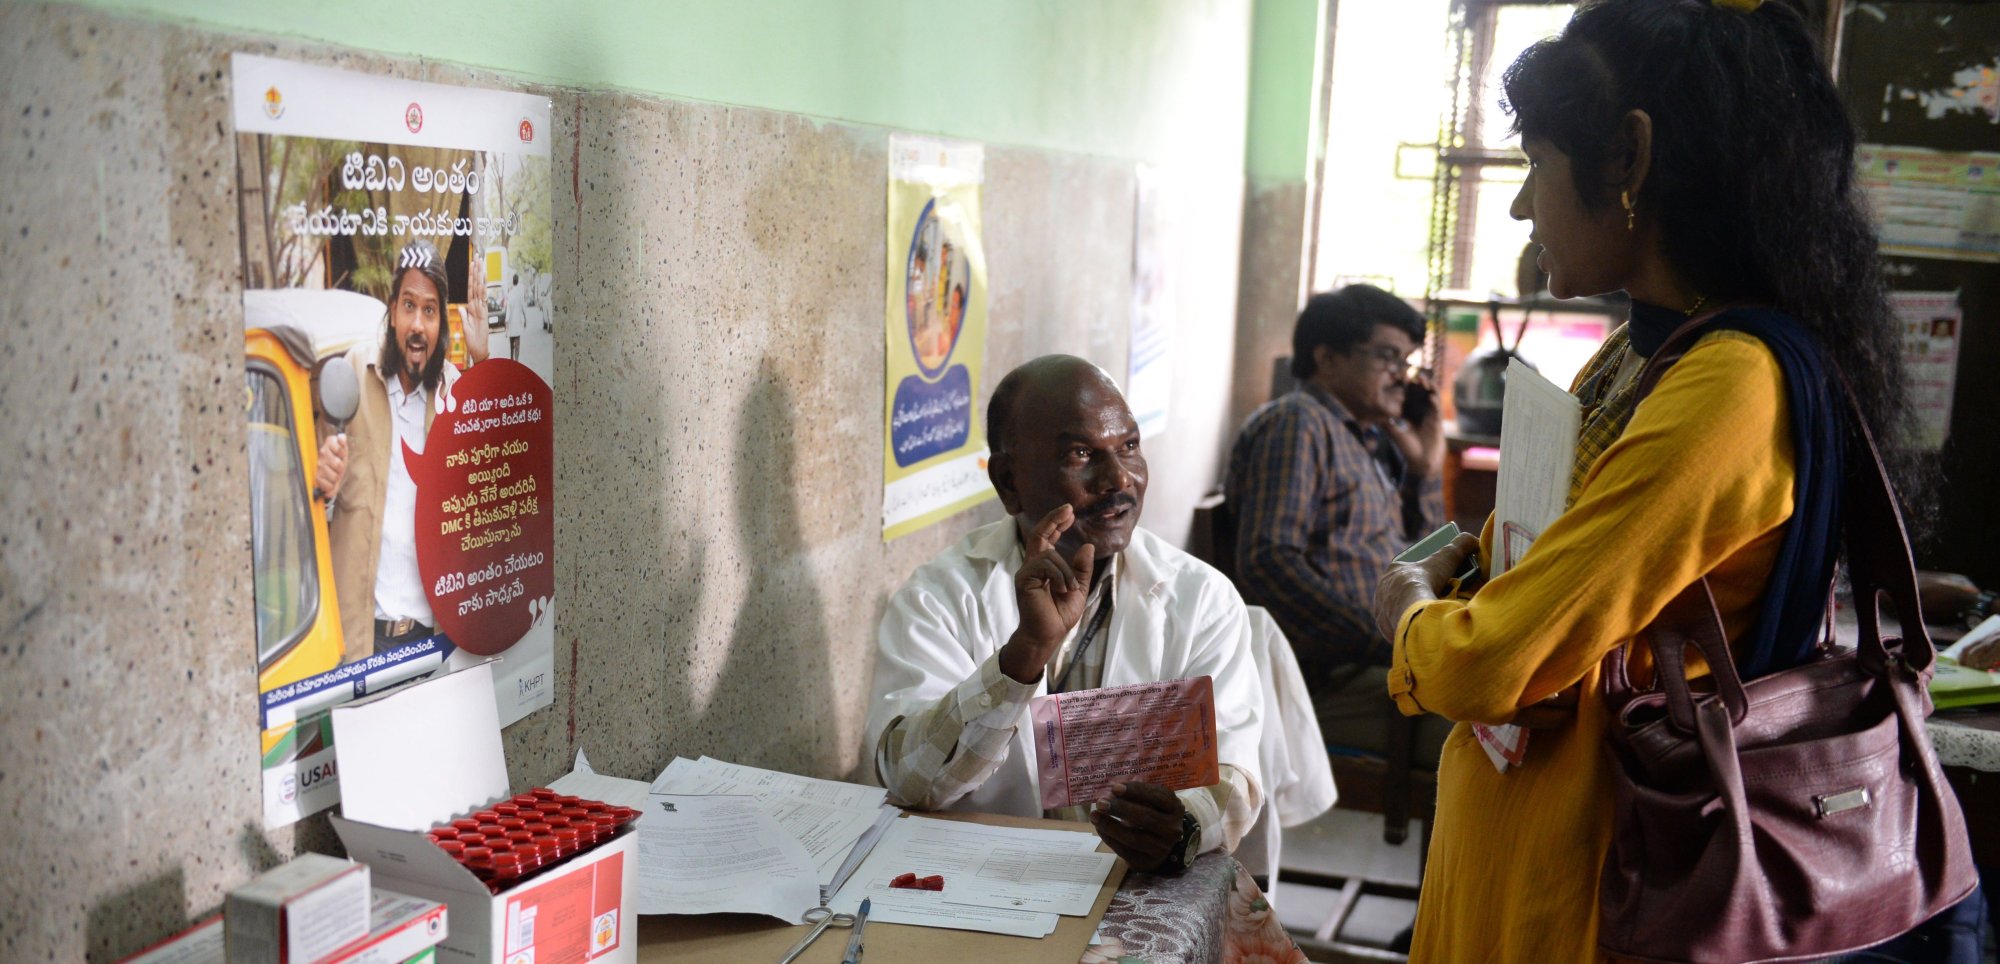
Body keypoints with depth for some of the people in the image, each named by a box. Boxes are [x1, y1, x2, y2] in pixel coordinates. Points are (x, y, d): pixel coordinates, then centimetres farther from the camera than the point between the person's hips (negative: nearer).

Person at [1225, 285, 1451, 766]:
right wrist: (1386, 641, -22)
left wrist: (1427, 471, 15)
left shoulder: (1379, 440, 23)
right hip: (1332, 675, -9)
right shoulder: (1296, 423, -4)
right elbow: (1268, 563, -18)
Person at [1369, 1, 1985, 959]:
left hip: (1569, 878, -8)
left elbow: (1485, 666, -26)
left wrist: (1410, 606, -5)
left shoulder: (1728, 388, -25)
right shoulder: (1640, 350, 5)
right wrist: (1450, 562, -1)